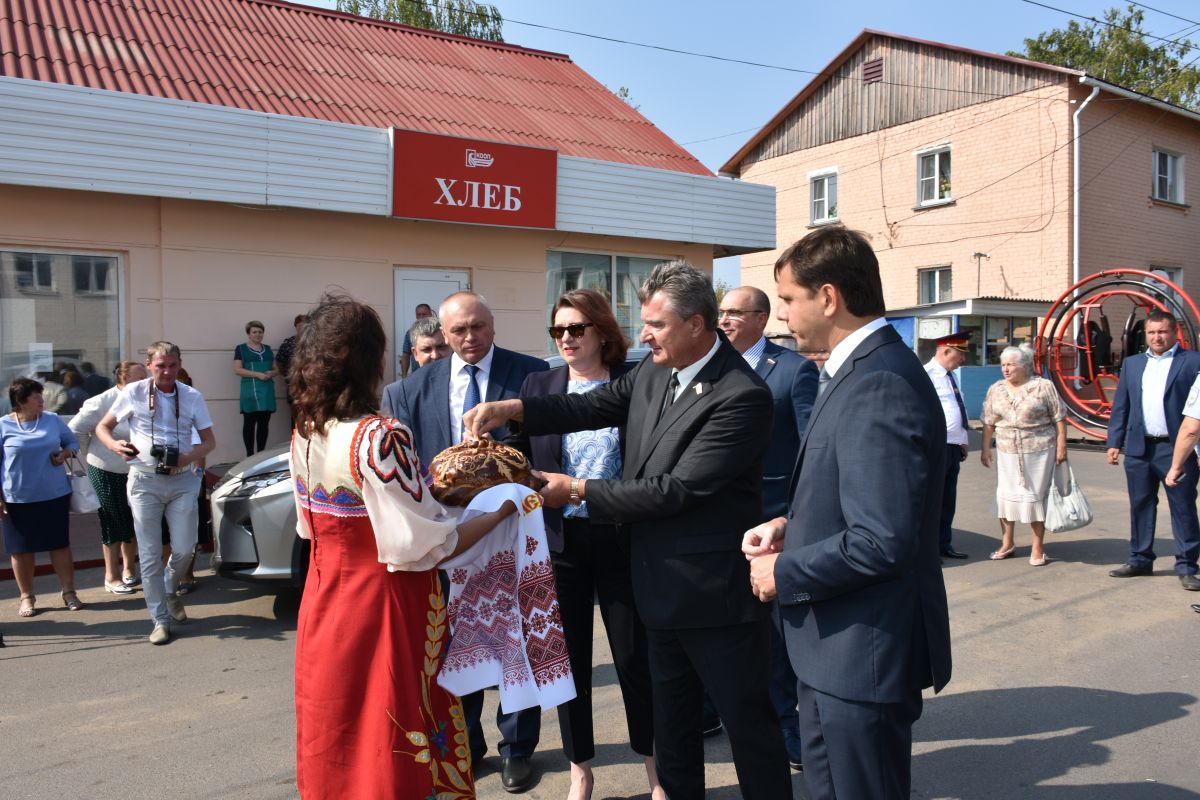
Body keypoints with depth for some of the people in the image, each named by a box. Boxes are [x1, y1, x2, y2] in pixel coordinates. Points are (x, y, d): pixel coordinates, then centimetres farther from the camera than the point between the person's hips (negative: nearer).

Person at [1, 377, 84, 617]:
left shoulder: (52, 419, 2)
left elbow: (72, 442, 14)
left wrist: (63, 455, -9)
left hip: (55, 496, 2)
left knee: (60, 544, 8)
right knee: (21, 549, 8)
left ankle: (69, 592, 17)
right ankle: (27, 597, 22)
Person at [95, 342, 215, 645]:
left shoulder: (192, 397, 3)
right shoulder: (133, 393, 0)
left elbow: (209, 441, 6)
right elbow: (102, 427, 9)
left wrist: (190, 457, -15)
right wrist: (115, 445, -14)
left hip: (183, 479, 1)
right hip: (144, 480, -1)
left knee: (184, 548, -1)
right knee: (150, 554, 0)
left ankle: (170, 590, 31)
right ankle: (161, 620, 9)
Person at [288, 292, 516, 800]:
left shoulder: (304, 435, 0)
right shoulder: (379, 438, -24)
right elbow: (422, 546, -24)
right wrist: (502, 510, -13)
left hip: (324, 606, 7)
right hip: (383, 610, -7)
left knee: (338, 745, 23)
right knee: (391, 745, 10)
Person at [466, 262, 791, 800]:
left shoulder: (742, 397, -23)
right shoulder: (654, 371, 2)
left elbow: (676, 488, -26)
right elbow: (596, 407, 8)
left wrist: (578, 490, -18)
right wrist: (513, 409, -7)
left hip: (717, 596, -8)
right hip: (662, 588, 8)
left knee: (749, 723, 11)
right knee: (671, 722, 23)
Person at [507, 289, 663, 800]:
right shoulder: (539, 385, 4)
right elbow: (516, 457, 2)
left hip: (620, 540, -2)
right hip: (559, 541, 2)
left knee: (634, 657, 9)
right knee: (569, 658, 12)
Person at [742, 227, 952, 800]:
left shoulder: (880, 386, -24)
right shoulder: (861, 369, 9)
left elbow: (881, 541, -29)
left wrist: (785, 572, -16)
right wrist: (791, 525, 4)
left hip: (863, 654, -10)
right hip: (839, 646, 10)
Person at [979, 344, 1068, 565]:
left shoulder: (1043, 387, -4)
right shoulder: (995, 390, 6)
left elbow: (1059, 418, -4)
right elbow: (989, 422, 9)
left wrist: (1061, 447, -8)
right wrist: (985, 449, 8)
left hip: (1039, 450, -3)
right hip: (1007, 452, 4)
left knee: (1035, 496, 2)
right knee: (1006, 495, 7)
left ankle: (1038, 548, 14)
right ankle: (1007, 544, 20)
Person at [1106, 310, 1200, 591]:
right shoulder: (1132, 364, 13)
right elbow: (1120, 406, 13)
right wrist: (1114, 442, 6)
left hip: (1177, 449, -4)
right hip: (1139, 449, 4)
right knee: (1140, 506, 12)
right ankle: (1140, 559, 23)